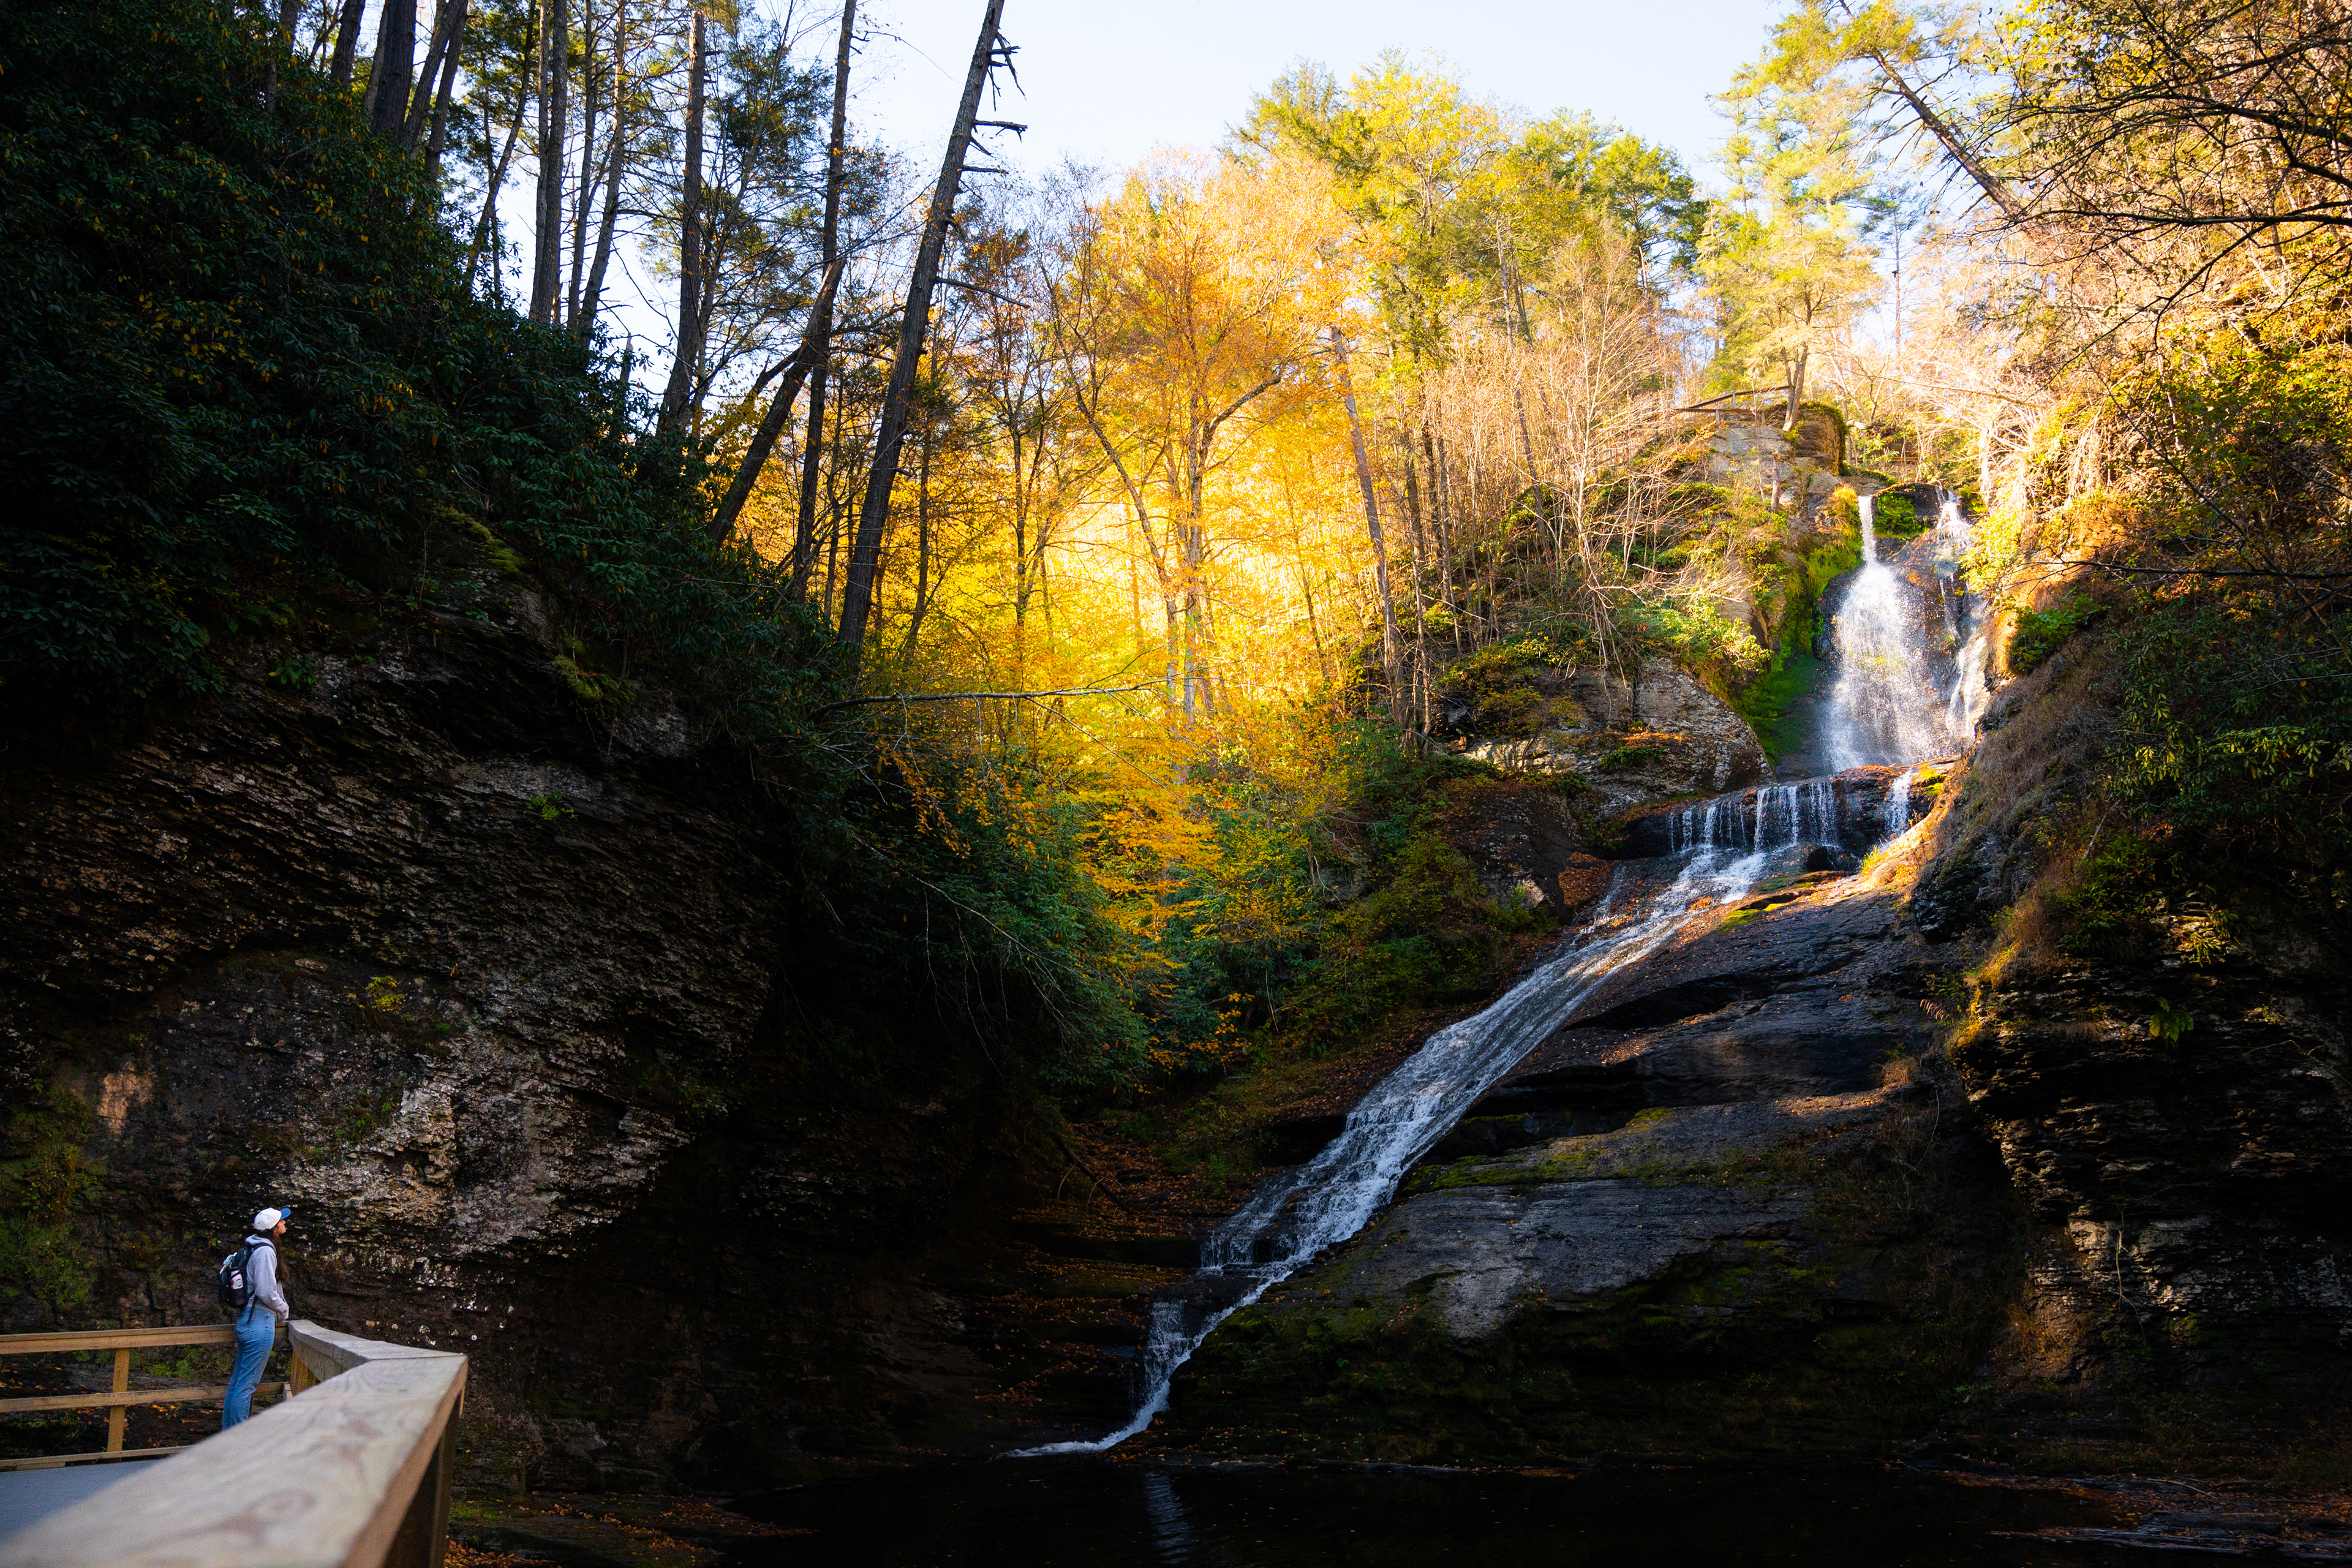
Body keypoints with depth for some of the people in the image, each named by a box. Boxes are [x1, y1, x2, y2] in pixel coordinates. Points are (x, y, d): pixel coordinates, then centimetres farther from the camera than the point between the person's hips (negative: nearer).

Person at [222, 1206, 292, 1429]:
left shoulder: (253, 1249, 14)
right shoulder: (265, 1251, -15)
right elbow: (267, 1292, -20)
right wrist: (284, 1310, -3)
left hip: (246, 1320, 10)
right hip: (260, 1322, -10)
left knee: (237, 1381, 14)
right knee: (247, 1385, -6)